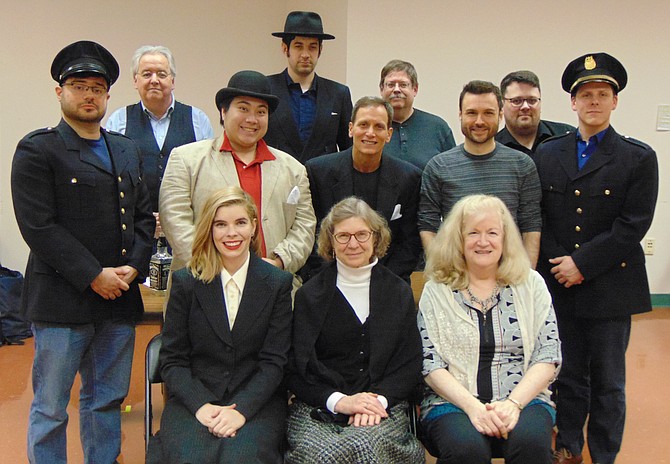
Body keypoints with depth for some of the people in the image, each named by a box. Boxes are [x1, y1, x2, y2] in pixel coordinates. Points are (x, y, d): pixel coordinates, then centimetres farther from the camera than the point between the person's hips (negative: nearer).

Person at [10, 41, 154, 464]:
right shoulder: (37, 150, -4)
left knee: (108, 401, 16)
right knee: (50, 410, 5)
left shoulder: (127, 151, 15)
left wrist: (133, 267, -2)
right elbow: (38, 226, -12)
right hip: (62, 300, -5)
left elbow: (144, 216, 14)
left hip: (119, 299, 6)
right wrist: (94, 276, -15)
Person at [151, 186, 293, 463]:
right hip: (193, 402, 1)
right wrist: (201, 406, -14)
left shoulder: (278, 283, 4)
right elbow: (172, 360, 2)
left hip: (256, 401, 0)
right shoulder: (185, 282, 5)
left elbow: (274, 362, -1)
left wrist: (241, 409, -15)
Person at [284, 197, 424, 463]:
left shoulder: (399, 293, 13)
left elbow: (410, 364, 7)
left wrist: (379, 399, -12)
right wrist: (338, 400, -14)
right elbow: (295, 369, 2)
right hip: (317, 408, 0)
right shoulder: (308, 296, 9)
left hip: (383, 405, 0)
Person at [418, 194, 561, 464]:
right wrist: (473, 407, -16)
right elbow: (430, 364, -1)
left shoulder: (531, 284, 9)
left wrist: (513, 403, -12)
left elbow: (548, 356, 3)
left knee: (531, 440, -31)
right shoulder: (435, 291, 6)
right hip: (453, 403, -1)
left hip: (523, 399, 1)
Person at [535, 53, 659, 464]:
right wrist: (557, 263, -7)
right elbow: (539, 218, 5)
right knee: (567, 376, 13)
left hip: (610, 286, -2)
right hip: (560, 284, 2)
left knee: (608, 383, 8)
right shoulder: (548, 154, 6)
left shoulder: (639, 157, -3)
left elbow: (633, 226, -10)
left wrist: (582, 264, -14)